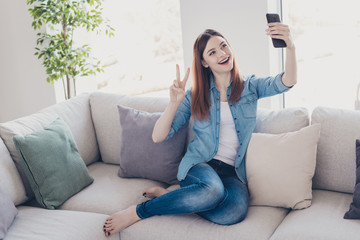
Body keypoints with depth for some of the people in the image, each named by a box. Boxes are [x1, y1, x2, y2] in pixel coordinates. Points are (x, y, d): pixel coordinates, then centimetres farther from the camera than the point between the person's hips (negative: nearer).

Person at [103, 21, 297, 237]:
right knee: (213, 190, -39)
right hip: (200, 165, -1)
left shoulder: (249, 87, 10)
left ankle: (169, 195, -12)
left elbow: (286, 82, -8)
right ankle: (139, 211, -21)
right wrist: (175, 102, -15)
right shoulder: (195, 96, 7)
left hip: (232, 172, 2)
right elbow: (158, 137, 1)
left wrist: (290, 46, -26)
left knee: (236, 210, -34)